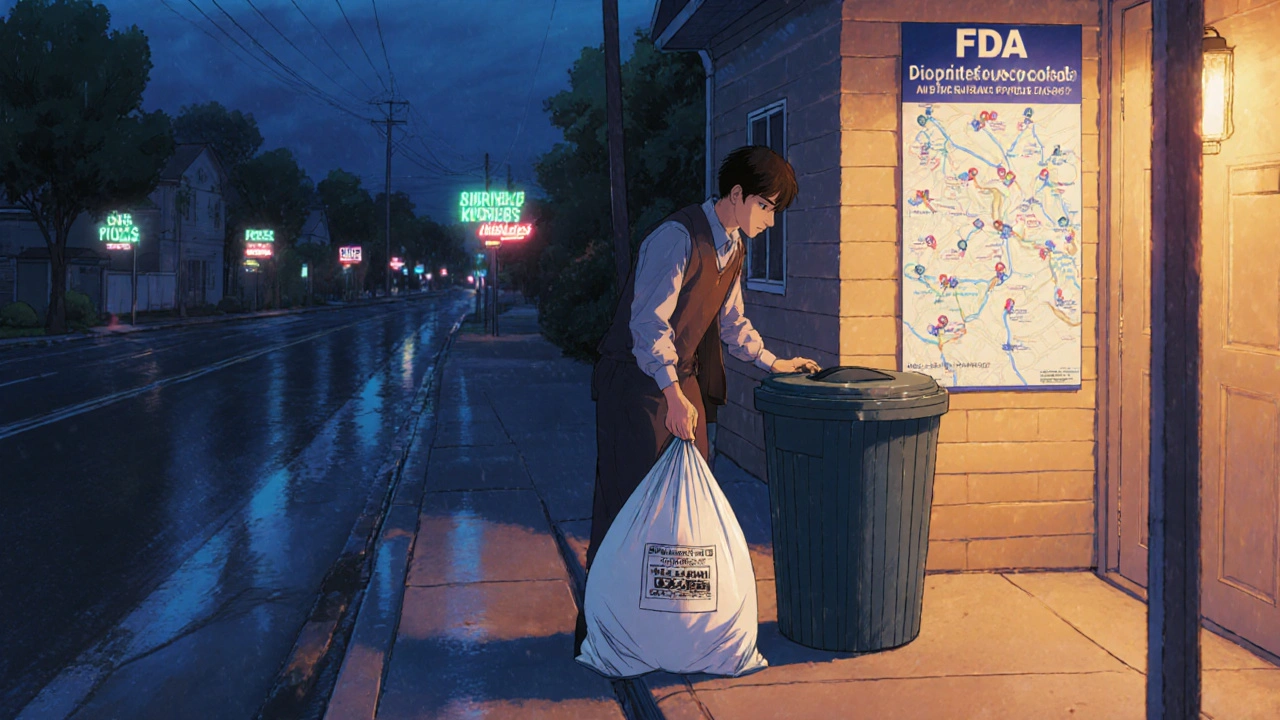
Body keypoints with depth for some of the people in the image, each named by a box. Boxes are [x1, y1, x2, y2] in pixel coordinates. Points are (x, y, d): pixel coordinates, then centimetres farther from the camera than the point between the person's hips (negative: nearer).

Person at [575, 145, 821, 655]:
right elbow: (648, 322, -23)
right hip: (637, 380, -9)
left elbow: (730, 322, 22)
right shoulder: (679, 238, -19)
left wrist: (771, 362, 16)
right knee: (628, 504, -6)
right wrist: (673, 394, -27)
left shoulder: (733, 248, 10)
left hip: (682, 380, 9)